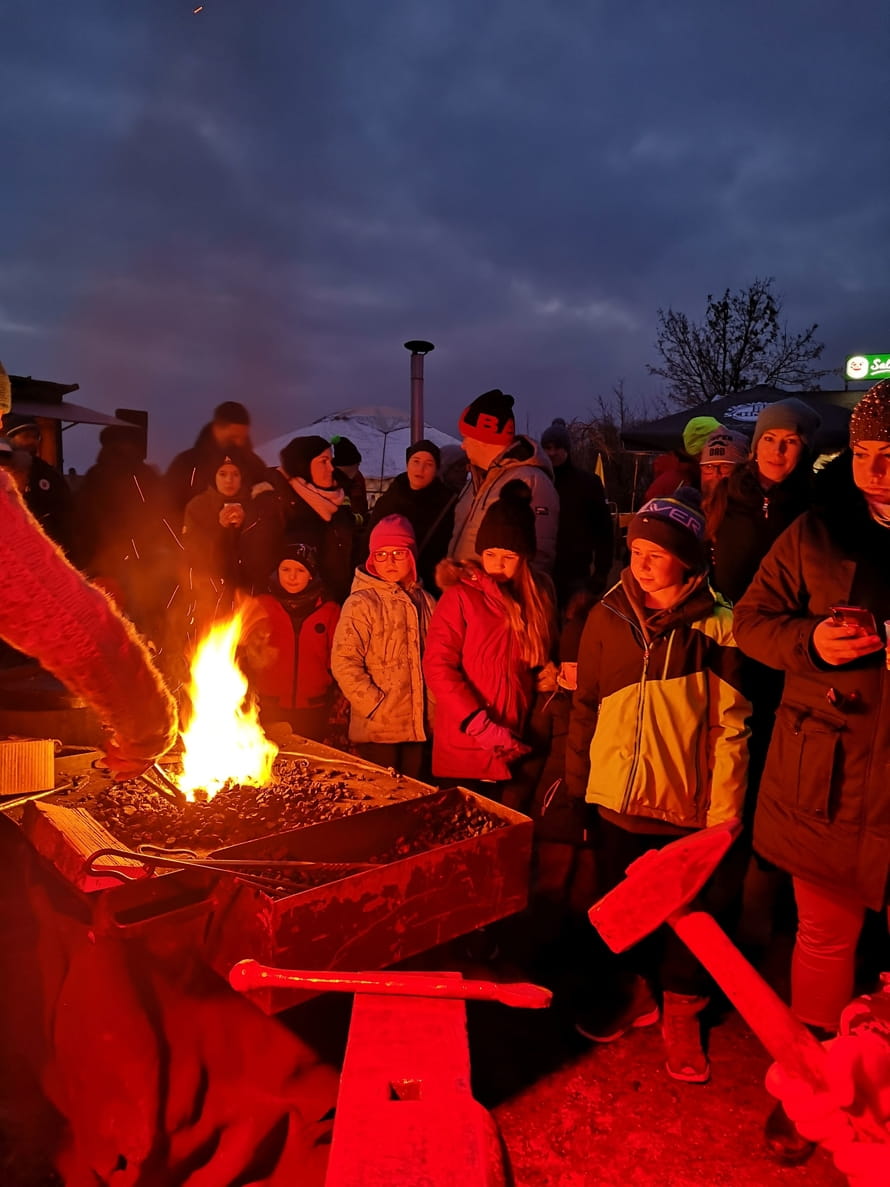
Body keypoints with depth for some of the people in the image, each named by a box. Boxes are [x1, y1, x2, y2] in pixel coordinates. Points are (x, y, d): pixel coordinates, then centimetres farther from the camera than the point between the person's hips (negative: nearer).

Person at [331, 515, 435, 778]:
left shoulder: (425, 601, 8)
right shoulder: (361, 603, -7)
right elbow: (344, 663, -13)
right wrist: (376, 706, -14)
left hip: (419, 726, 5)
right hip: (379, 729, -4)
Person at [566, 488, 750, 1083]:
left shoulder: (716, 625, -9)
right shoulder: (609, 616, -2)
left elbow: (730, 726, -8)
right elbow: (586, 706, 4)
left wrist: (724, 814, -9)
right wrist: (575, 785, 5)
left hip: (688, 803, -2)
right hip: (617, 796, 3)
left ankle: (681, 1012, 37)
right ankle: (633, 992, 43)